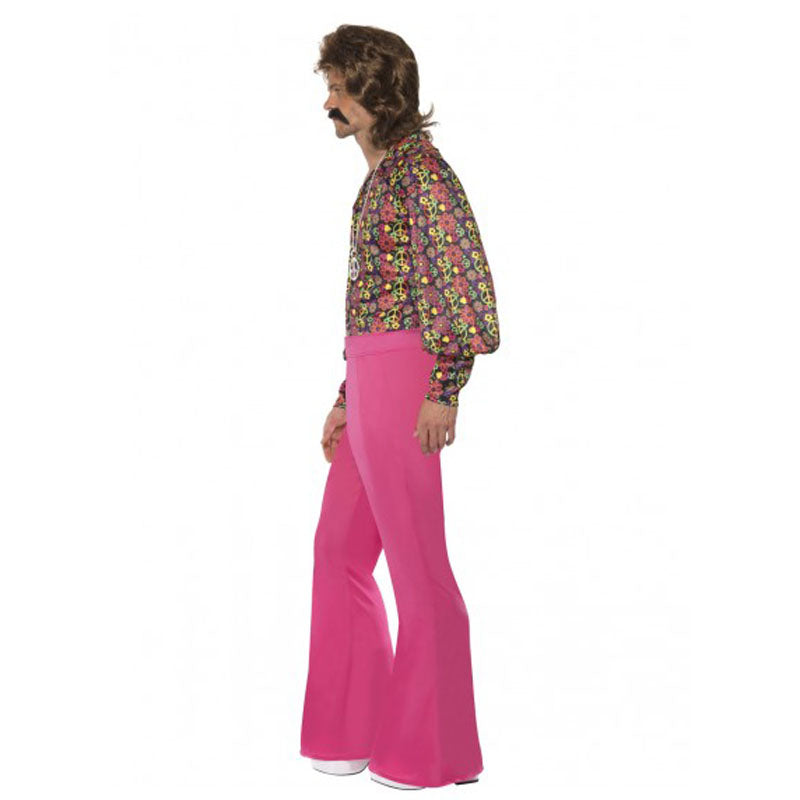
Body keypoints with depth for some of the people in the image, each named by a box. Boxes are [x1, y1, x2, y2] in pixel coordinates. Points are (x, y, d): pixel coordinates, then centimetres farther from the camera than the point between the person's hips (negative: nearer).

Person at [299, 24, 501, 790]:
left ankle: (433, 752, 10)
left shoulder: (420, 167, -10)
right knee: (339, 554, 14)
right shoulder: (381, 174, 18)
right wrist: (346, 401, 21)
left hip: (402, 377, -10)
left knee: (417, 563, -2)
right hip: (368, 379, 10)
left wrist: (445, 390, -20)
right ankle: (353, 729, 24)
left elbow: (464, 278, -17)